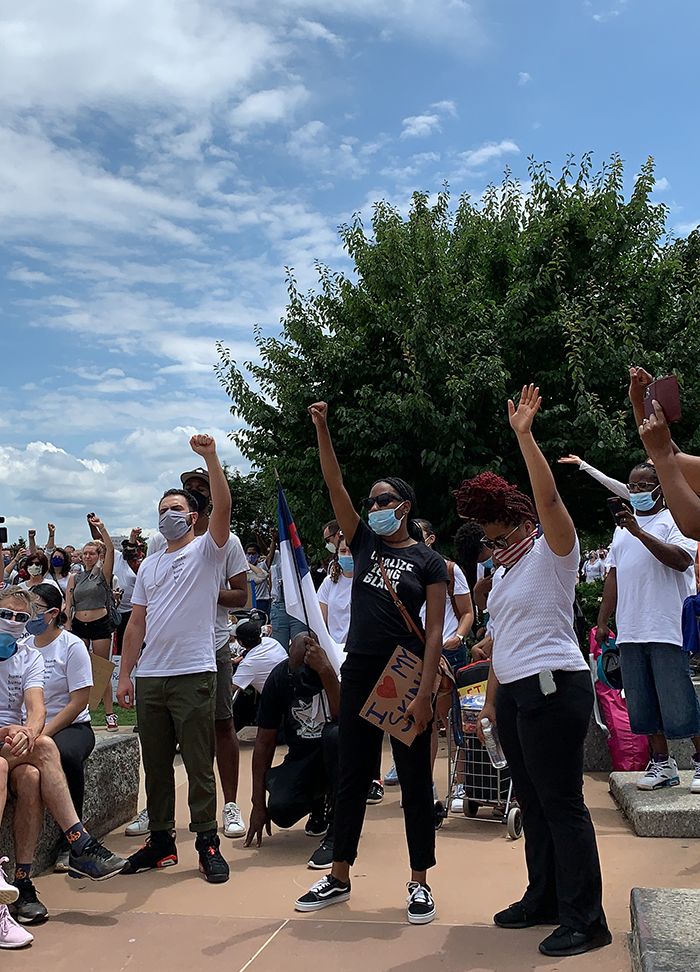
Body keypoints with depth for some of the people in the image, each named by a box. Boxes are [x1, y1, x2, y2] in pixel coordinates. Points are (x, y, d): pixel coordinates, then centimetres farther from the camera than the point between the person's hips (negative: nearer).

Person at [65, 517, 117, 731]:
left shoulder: (103, 574, 0)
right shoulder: (74, 578, 10)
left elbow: (110, 549, -15)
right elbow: (68, 605, 7)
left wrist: (101, 528, -22)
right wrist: (67, 627, -2)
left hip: (100, 624, -3)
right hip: (78, 625, 3)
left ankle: (109, 713, 3)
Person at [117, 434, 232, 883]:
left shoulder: (207, 550, 1)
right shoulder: (149, 566, 17)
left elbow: (224, 507, -17)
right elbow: (137, 624, 15)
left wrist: (210, 457, -26)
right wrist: (125, 674, 10)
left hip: (193, 675, -6)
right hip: (149, 678, 6)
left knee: (199, 765, -1)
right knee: (156, 765, 13)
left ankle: (207, 842, 9)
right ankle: (161, 840, 24)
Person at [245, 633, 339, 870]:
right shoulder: (280, 676, -10)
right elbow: (265, 741, -3)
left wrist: (326, 671, -43)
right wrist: (258, 804, -2)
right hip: (302, 756, 3)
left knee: (337, 735, -36)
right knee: (280, 809, -25)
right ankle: (319, 803, 13)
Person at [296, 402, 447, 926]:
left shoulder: (428, 561, -3)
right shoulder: (364, 542, 8)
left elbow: (435, 631, -8)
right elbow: (335, 485, -1)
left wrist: (424, 693, -17)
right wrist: (322, 428, -11)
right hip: (360, 672, 4)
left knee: (415, 779, 5)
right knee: (352, 775, 11)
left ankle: (420, 883, 18)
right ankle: (339, 878, 24)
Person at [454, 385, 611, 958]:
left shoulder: (553, 554, -5)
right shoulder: (506, 569, 18)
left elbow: (549, 497, -23)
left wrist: (524, 433, -25)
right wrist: (492, 698, 18)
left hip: (554, 689, -9)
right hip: (515, 694, 9)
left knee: (562, 803, -5)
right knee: (532, 801, 14)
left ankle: (585, 921, 4)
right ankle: (543, 899, 26)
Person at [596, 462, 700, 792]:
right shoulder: (622, 527, 21)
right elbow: (613, 576, 21)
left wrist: (639, 532, -21)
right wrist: (602, 621, 15)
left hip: (667, 629, -6)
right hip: (630, 632, 7)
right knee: (643, 703, 9)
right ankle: (662, 763, 19)